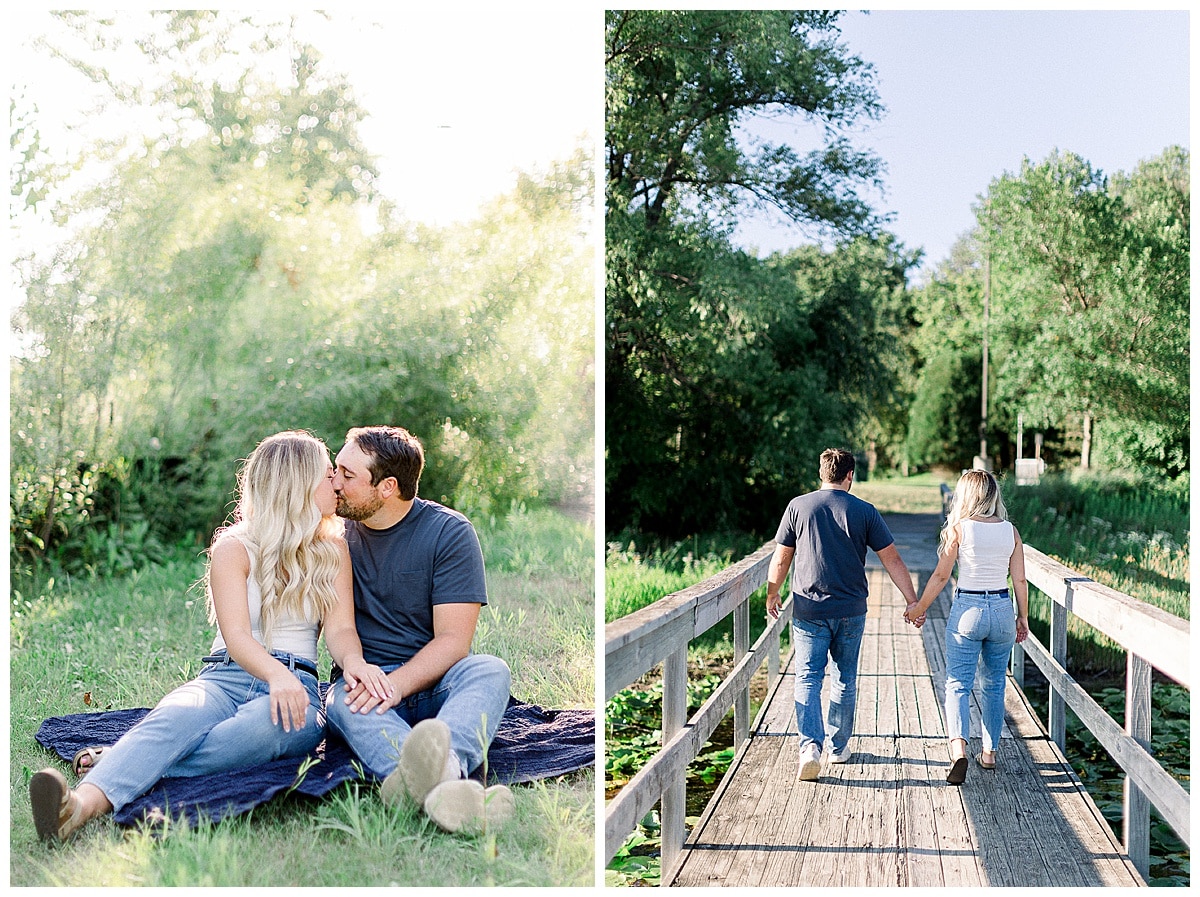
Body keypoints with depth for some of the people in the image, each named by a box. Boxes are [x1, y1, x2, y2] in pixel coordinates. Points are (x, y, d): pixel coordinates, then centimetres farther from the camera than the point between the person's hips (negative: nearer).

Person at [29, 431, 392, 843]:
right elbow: (236, 636, -8)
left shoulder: (334, 550, 15)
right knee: (175, 717, -35)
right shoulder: (234, 547, 5)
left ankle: (119, 765, -36)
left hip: (296, 684, 1)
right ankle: (82, 803, -58)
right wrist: (276, 674, -30)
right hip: (227, 676, -1)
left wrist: (353, 660, -21)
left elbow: (340, 628, 4)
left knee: (272, 725, -37)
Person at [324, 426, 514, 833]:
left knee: (489, 670, -31)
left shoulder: (449, 532, -3)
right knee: (342, 700, -33)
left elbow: (453, 641, -10)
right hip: (365, 679, 1)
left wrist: (396, 683, -26)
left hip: (432, 683, -1)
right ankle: (443, 787, -63)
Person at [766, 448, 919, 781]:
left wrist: (772, 594, 18)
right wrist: (913, 601, 6)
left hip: (809, 610, -1)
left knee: (808, 679, 0)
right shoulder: (864, 511, -2)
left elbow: (781, 558, 3)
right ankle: (839, 747, 24)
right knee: (845, 680, 15)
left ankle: (810, 745, -18)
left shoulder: (798, 506, -2)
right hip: (851, 611, 1)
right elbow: (892, 560, -2)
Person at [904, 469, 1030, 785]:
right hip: (1002, 610, 4)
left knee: (958, 684, -1)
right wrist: (1023, 617, 17)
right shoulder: (1010, 530, 2)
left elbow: (941, 576, -6)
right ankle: (989, 751, 25)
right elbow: (1019, 580, 4)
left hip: (967, 609, -3)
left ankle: (958, 747, -20)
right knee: (994, 685, 17)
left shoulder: (958, 527, -8)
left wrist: (919, 608, 6)